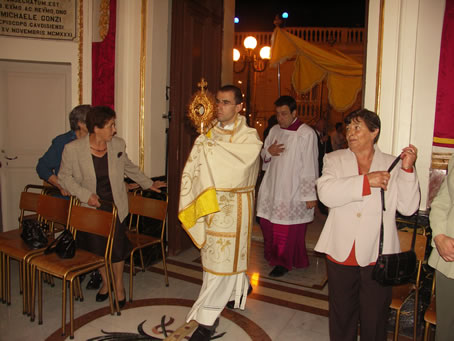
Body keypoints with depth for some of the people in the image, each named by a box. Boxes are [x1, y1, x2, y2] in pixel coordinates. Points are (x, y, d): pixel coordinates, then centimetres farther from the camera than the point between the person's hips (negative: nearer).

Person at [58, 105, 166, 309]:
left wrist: (149, 184, 16)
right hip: (90, 207, -1)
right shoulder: (73, 149, -14)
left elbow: (129, 167, 12)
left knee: (117, 246, 4)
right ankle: (105, 282, 37)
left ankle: (119, 284, 29)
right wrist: (85, 194, -18)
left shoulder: (118, 144, -6)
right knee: (96, 247, 11)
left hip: (115, 205, 1)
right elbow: (64, 177, -5)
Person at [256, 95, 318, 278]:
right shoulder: (274, 130, 8)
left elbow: (310, 166, -13)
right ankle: (274, 256, 34)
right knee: (267, 223, 11)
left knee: (288, 229, 2)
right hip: (272, 187, 6)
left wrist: (310, 195, -13)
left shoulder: (306, 134, -13)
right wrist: (268, 152, -7)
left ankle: (283, 262, 22)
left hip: (292, 190, -6)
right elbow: (263, 156, 18)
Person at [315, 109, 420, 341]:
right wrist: (366, 181, -20)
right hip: (341, 253, 1)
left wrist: (408, 169, -11)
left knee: (375, 319, 11)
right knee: (342, 315, 16)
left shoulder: (393, 165, 4)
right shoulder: (334, 160, 5)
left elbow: (408, 207, -3)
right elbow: (326, 193, -14)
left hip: (377, 255, 0)